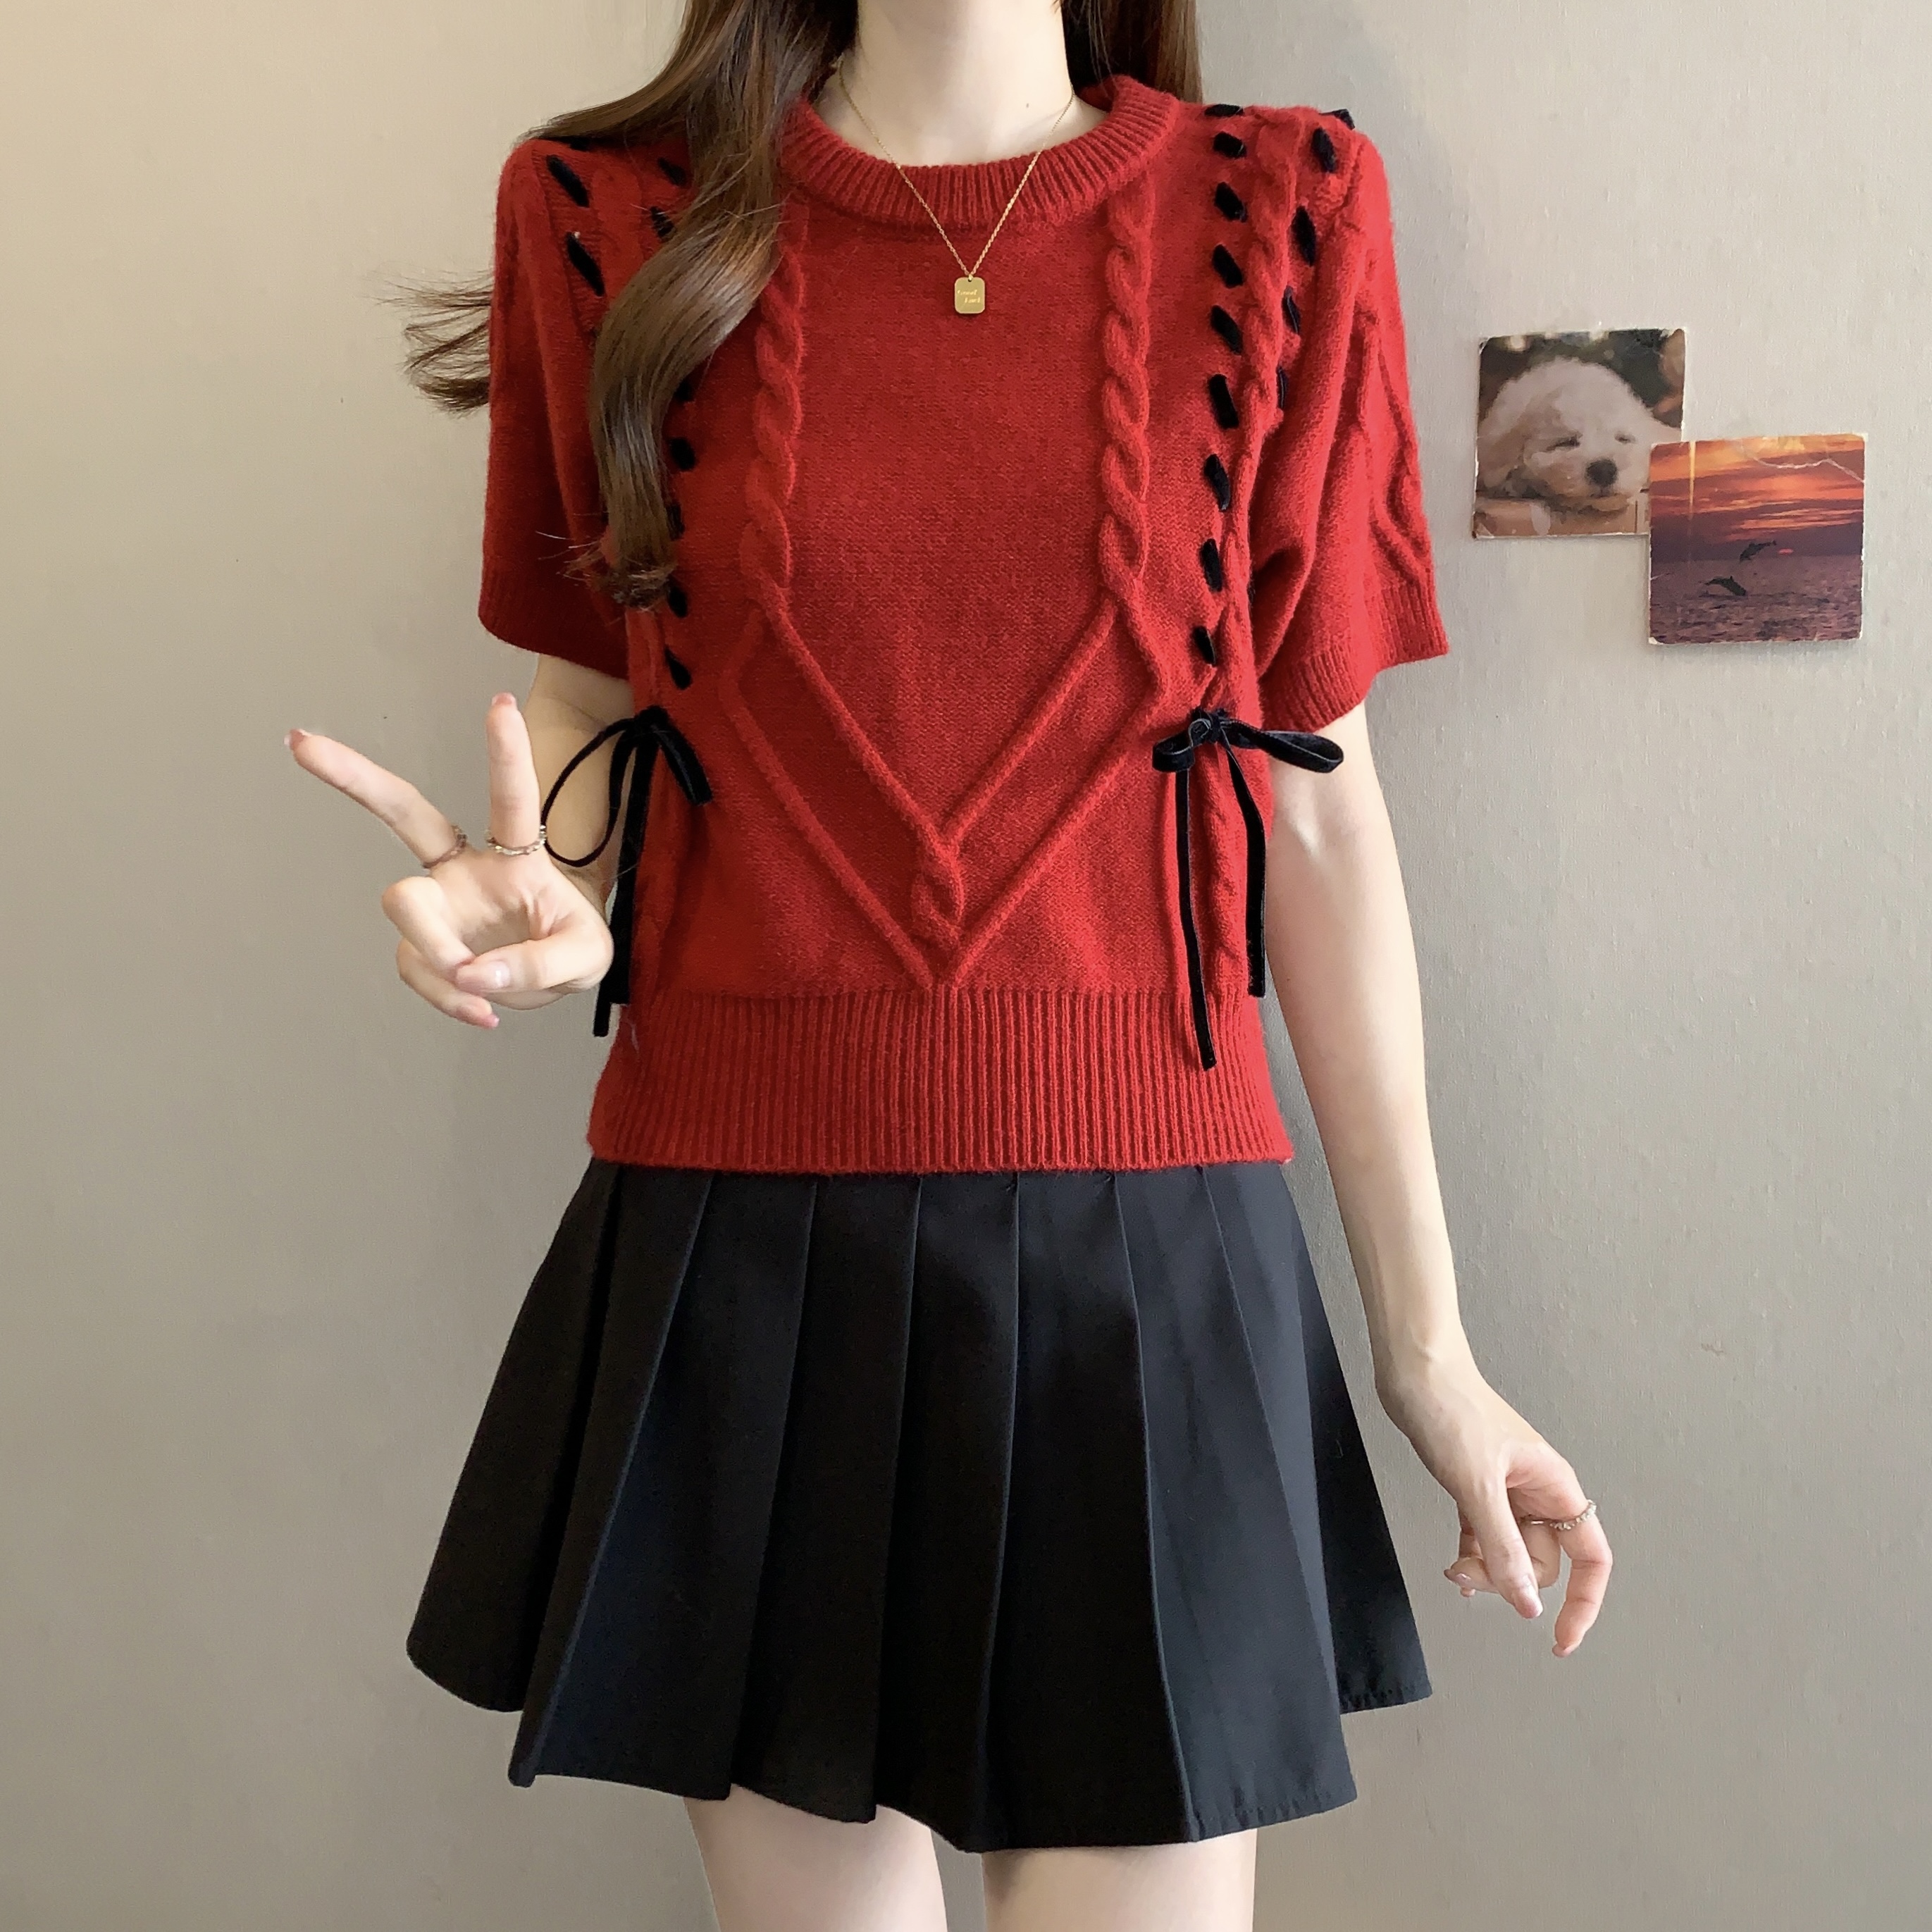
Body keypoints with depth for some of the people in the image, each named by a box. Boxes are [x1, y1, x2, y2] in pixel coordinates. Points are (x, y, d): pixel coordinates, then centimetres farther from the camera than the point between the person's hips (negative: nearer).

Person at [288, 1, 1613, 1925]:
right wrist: (546, 901, -11)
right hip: (737, 1238, 1)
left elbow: (1318, 810, 4)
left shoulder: (1279, 218, 3)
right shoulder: (606, 214, 3)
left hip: (1140, 1253, 0)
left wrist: (1429, 1347, 5)